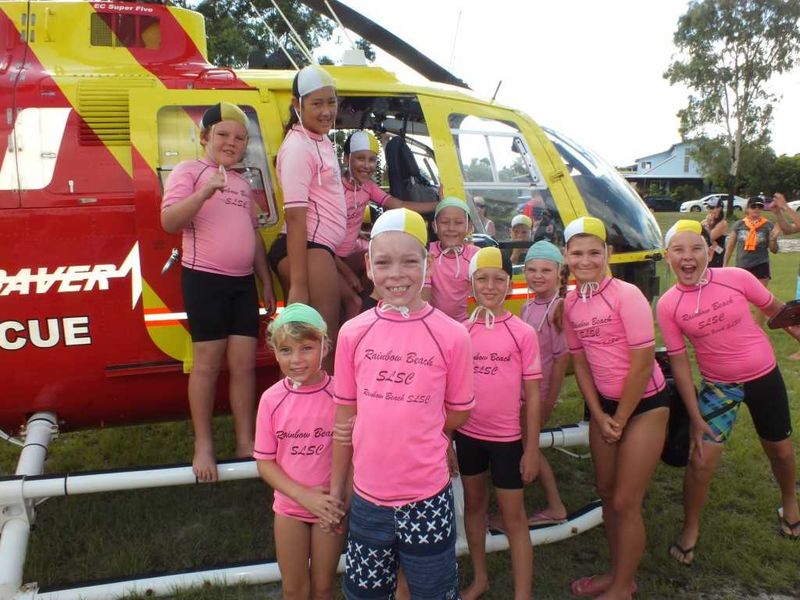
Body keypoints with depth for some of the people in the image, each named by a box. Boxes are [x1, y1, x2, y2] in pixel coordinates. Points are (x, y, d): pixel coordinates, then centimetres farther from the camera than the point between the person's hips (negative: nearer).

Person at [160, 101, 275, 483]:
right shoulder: (189, 171, -1)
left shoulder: (242, 183, 19)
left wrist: (265, 280, 19)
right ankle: (203, 447, 11)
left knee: (244, 363, 5)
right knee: (207, 362, -1)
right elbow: (169, 222, -14)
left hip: (243, 282, 6)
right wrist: (203, 193, -28)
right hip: (205, 278, -6)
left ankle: (246, 442, 14)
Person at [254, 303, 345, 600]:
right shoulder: (271, 399, -11)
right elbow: (265, 462, -6)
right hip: (289, 507, 2)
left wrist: (340, 502, -22)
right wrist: (304, 495, -16)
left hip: (330, 507, -1)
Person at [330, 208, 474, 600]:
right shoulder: (353, 333, -3)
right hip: (367, 496, 3)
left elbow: (458, 413, 1)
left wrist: (407, 431, -4)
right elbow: (344, 418, 4)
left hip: (428, 498, -2)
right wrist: (336, 488, 8)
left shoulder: (451, 335, -11)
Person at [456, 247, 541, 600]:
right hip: (467, 434, 3)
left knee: (513, 517, 7)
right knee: (474, 504, 19)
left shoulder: (523, 333, -8)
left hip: (507, 437, -3)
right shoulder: (461, 331, -1)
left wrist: (532, 448, -5)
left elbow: (532, 395, -5)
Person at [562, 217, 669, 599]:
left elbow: (643, 364, -20)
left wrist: (619, 419, -12)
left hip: (644, 403, -6)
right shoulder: (571, 303, -1)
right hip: (603, 403, 6)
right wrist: (600, 416, -2)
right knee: (605, 492, 16)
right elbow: (580, 361, 5)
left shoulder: (626, 295, -20)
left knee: (625, 502, 0)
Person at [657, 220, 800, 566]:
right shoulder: (668, 305, -15)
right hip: (717, 386, -1)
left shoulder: (737, 278, -16)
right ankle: (690, 529, 19)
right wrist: (695, 416, -9)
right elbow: (679, 361, -10)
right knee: (701, 461, -6)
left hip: (765, 377, 1)